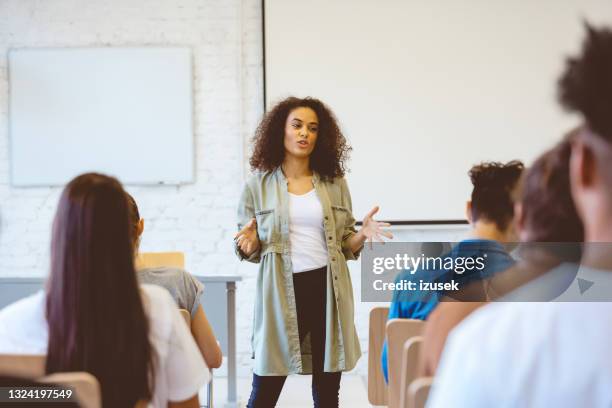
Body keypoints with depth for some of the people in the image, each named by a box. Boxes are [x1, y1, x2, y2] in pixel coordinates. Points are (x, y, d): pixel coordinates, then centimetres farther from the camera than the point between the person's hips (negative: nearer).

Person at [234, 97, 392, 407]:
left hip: (327, 290, 2)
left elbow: (345, 246, 13)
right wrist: (249, 244, -15)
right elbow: (250, 252, 7)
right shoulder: (258, 186, 3)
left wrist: (361, 235, -7)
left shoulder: (335, 183, 9)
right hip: (281, 292, -2)